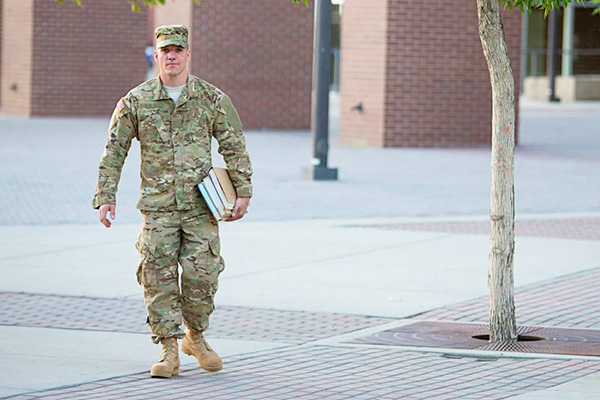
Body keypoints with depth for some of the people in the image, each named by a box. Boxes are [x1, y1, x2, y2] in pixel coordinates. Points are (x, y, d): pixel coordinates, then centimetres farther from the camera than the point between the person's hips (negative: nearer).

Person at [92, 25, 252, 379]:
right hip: (157, 205, 0)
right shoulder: (136, 101, 0)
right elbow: (114, 152, 5)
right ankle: (169, 350, 2)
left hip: (200, 204, 0)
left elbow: (234, 147, 8)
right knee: (159, 277, -5)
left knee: (202, 275, -3)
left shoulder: (211, 98, 2)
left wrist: (243, 192, 5)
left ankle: (195, 337, 21)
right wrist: (106, 197, -1)